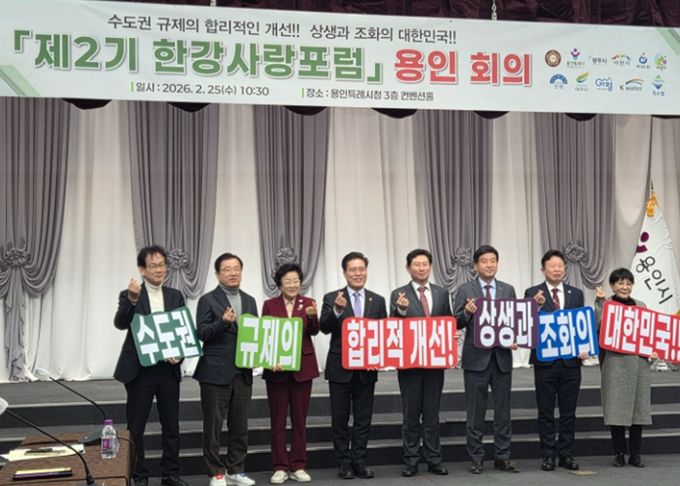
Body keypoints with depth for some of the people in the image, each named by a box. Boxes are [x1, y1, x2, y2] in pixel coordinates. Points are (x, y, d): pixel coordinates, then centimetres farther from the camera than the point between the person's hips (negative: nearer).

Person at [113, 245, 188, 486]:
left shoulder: (176, 296, 9)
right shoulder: (129, 295, -2)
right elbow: (120, 324, -19)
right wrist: (132, 299, -35)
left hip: (168, 369, 3)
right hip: (139, 370, -3)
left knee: (171, 426, 8)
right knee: (136, 428, 3)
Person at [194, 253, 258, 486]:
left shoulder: (249, 301, 13)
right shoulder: (208, 300, -3)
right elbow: (201, 333, -11)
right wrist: (223, 322, -25)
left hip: (243, 372, 5)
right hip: (216, 372, -5)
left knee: (240, 425, 8)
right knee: (213, 425, 1)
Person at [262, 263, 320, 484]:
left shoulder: (307, 303, 4)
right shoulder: (269, 305, 2)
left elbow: (314, 331, -11)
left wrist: (312, 316, -32)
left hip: (302, 367, 1)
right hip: (276, 368, -1)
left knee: (300, 419, 7)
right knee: (278, 420, 4)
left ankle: (298, 466, 14)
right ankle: (280, 467, 10)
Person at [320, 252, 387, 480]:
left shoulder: (378, 301, 6)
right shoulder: (332, 298, -1)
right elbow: (324, 328, -13)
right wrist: (337, 310, -30)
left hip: (367, 368, 2)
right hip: (340, 368, -2)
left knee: (363, 419, 7)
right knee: (340, 419, 4)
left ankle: (359, 462, 15)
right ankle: (344, 463, 12)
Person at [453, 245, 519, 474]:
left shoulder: (508, 290, 9)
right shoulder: (465, 290, 0)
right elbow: (456, 323, -3)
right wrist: (467, 312, -22)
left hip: (502, 357, 3)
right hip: (476, 357, -2)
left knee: (503, 409, 7)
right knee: (475, 411, 4)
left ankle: (502, 457, 15)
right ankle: (476, 458, 11)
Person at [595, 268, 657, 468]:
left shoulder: (640, 306, 13)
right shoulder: (605, 305, 1)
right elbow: (598, 327, -15)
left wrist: (653, 351, -1)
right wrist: (600, 302, -16)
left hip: (639, 363, 4)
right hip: (615, 363, -3)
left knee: (638, 407, 5)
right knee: (616, 409, -1)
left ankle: (635, 454, 14)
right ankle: (619, 453, 9)